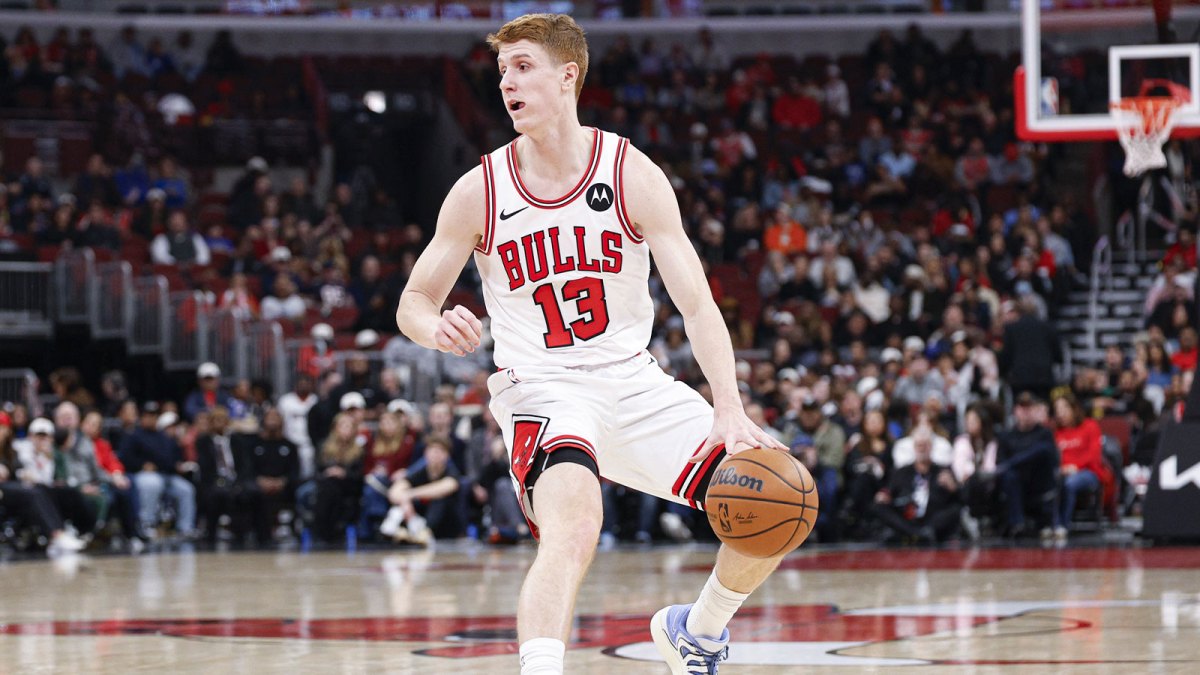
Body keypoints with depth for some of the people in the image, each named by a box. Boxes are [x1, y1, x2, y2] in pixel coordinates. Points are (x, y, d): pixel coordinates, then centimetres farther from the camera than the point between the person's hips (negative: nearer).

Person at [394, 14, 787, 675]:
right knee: (573, 527, -34)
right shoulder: (479, 191, -5)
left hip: (632, 382, 3)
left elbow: (698, 305, -9)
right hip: (542, 390, -3)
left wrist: (730, 412, -23)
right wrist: (439, 329, -23)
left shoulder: (634, 175, -6)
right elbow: (413, 302, 4)